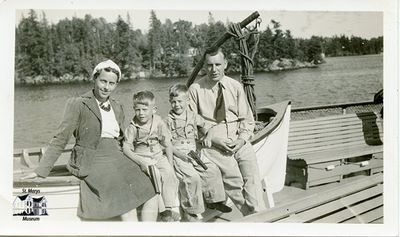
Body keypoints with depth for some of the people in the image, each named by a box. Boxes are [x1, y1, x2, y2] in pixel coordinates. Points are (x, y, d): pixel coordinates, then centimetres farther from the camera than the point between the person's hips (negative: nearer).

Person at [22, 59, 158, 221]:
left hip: (117, 160, 6)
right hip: (92, 164, -6)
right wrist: (41, 170, -6)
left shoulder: (117, 108, 16)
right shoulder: (78, 104, -1)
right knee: (129, 208, -23)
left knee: (151, 201, -11)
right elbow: (60, 139, -2)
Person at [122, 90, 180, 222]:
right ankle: (162, 211, -19)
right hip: (141, 158, -3)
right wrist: (141, 161, -24)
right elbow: (126, 148, -11)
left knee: (169, 173, -22)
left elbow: (168, 145, 5)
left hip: (158, 156, 3)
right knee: (155, 175, -27)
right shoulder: (132, 127, -7)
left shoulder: (159, 123, -2)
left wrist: (170, 164, -1)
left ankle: (168, 208, -13)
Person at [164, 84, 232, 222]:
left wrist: (207, 137, 8)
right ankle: (190, 212, -14)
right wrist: (179, 153, -12)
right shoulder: (168, 121, -1)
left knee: (213, 170, -9)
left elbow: (204, 126, 26)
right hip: (177, 156, -5)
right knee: (192, 177, -26)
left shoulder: (193, 116, 11)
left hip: (194, 153, 5)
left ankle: (214, 201, 10)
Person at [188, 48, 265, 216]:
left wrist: (242, 139, -6)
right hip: (212, 143, -3)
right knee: (234, 178, -23)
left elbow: (247, 119, 13)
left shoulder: (236, 87, 11)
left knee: (252, 176, -18)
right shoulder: (196, 89, 3)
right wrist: (214, 138, -10)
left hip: (239, 140, 3)